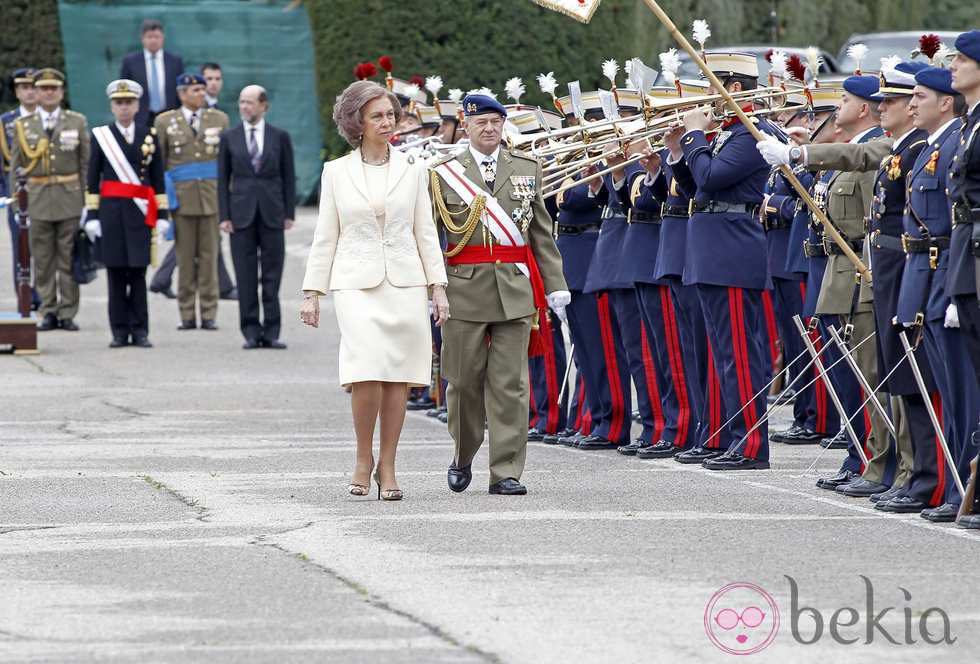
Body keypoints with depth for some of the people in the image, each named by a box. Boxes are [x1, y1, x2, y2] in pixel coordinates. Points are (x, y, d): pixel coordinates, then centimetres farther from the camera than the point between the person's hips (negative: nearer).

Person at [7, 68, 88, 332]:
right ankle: (48, 312, 7)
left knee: (69, 259, 0)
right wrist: (17, 203, 1)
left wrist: (87, 201, 0)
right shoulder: (22, 125, 7)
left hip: (69, 198, 0)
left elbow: (86, 163, 6)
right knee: (43, 260, 2)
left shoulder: (77, 122, 7)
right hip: (37, 200, 0)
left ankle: (68, 313, 5)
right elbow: (15, 168, 8)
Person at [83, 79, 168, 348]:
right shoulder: (100, 135, 6)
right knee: (116, 272, 0)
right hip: (111, 211, 0)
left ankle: (140, 331, 3)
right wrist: (92, 215, -2)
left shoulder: (149, 136, 9)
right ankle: (120, 332, 5)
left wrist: (162, 214, 4)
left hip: (140, 213, 0)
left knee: (138, 273, -1)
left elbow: (158, 178, 10)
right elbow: (92, 179, 5)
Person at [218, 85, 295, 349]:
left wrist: (289, 213, 0)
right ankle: (251, 332, 4)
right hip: (242, 213, 0)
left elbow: (288, 176, 6)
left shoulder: (280, 137, 5)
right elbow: (223, 178, 6)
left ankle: (271, 332, 3)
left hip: (272, 214, 0)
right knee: (246, 276, 0)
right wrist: (224, 216, -1)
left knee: (272, 276, 0)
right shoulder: (229, 138, 6)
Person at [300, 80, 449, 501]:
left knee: (398, 377, -1)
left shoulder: (411, 170, 9)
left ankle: (387, 467, 8)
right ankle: (363, 458, 3)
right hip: (356, 284, -2)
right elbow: (325, 237, 8)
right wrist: (312, 292, 5)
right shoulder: (336, 172, 6)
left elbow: (425, 233, 10)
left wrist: (438, 287, 3)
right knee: (367, 372, -16)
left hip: (404, 282, 2)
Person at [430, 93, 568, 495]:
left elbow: (542, 232, 11)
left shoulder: (527, 168, 11)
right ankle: (463, 456, 27)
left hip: (515, 290, 1)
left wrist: (555, 284, 6)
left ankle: (506, 472, 1)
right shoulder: (444, 173, 4)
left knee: (510, 383, -2)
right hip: (464, 287, -1)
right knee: (465, 380, 5)